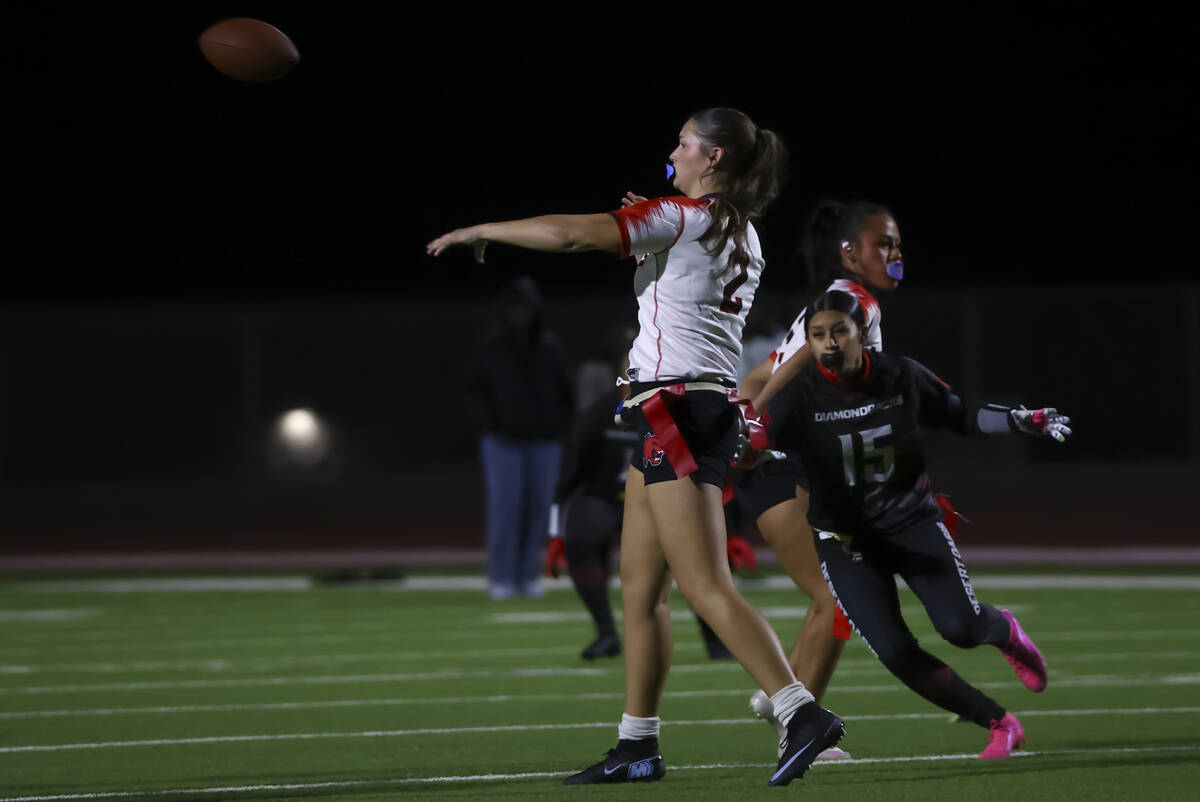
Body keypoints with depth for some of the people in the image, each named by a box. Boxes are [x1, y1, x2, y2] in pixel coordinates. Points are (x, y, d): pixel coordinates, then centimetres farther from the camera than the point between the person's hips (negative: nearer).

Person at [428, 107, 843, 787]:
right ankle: (638, 745, 14)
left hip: (677, 411, -9)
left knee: (707, 585, -14)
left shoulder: (683, 216, -9)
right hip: (715, 406, 9)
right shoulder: (743, 236, 16)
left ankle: (803, 712, -23)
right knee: (640, 584, 12)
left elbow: (570, 233, -16)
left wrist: (480, 231, -5)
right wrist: (646, 234, 31)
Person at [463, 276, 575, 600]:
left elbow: (566, 392, 15)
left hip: (544, 442, 3)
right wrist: (492, 425, -9)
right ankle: (500, 579, -7)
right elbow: (474, 394, 3)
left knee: (539, 506, -1)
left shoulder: (551, 348, 9)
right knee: (505, 505, -10)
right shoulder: (489, 348, 2)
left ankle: (528, 575, 7)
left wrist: (559, 426, 1)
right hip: (503, 442, -3)